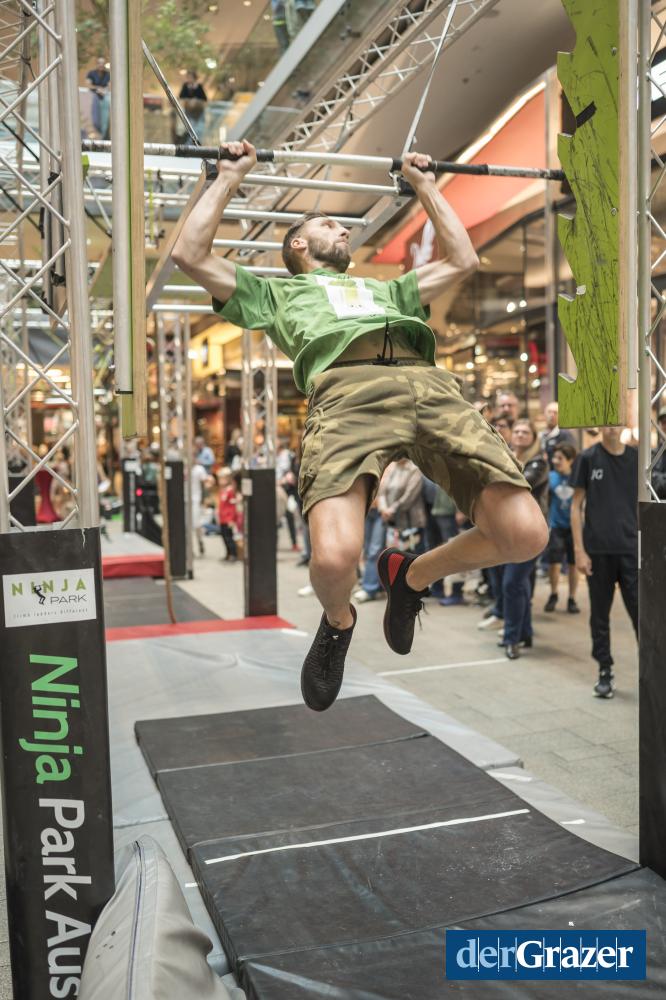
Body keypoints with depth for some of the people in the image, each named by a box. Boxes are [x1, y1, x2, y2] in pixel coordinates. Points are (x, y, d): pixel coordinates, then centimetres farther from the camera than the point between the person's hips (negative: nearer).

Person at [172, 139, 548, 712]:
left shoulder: (386, 289, 47)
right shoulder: (275, 292, 37)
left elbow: (462, 261, 47)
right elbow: (191, 255, 28)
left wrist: (425, 186, 54)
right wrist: (230, 177, 36)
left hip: (432, 386, 4)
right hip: (348, 390, -4)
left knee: (525, 536, -15)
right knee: (335, 558, -30)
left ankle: (411, 576, 15)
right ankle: (338, 624, 10)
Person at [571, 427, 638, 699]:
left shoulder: (636, 458, 6)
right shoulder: (588, 458, 1)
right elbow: (577, 506, 1)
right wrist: (579, 550, -6)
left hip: (631, 549, 1)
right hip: (598, 550, -1)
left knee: (641, 612, -1)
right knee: (600, 614, 8)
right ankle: (605, 672, 20)